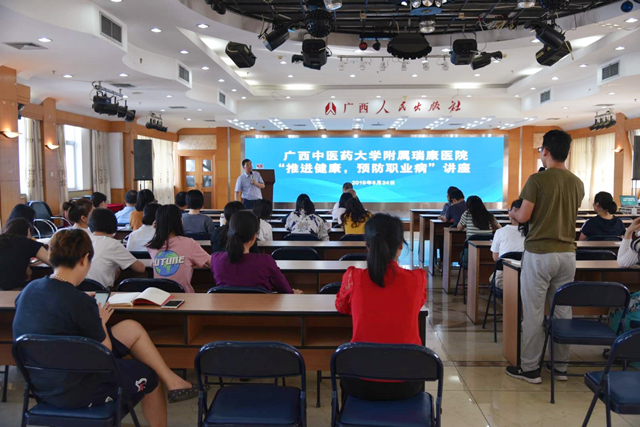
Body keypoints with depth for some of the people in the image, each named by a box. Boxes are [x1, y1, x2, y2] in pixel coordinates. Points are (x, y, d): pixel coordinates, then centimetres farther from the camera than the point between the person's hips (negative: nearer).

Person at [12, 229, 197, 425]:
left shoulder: (29, 289, -4)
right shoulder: (78, 301, -26)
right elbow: (105, 350, -13)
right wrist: (100, 321, 3)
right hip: (70, 392, -7)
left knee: (132, 329, 10)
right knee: (149, 378, 16)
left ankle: (171, 380, 19)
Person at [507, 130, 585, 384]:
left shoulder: (537, 180, -11)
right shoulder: (577, 184, 7)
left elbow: (523, 217, -12)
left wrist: (514, 213, 9)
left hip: (539, 253, -6)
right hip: (567, 253, 6)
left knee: (533, 313, 1)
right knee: (563, 311, 12)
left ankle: (530, 368, 9)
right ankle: (561, 366, 22)